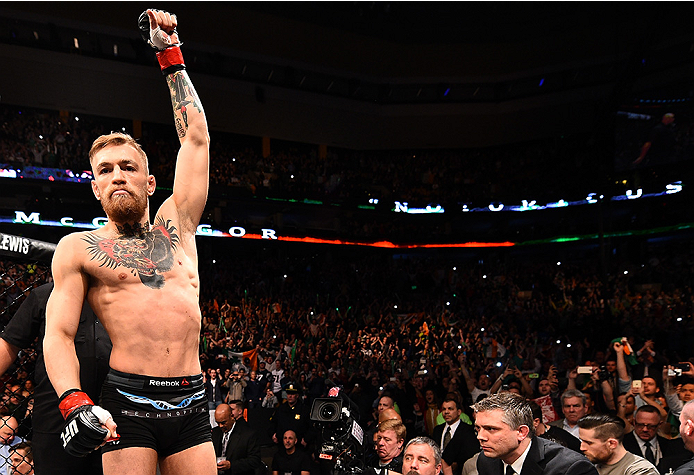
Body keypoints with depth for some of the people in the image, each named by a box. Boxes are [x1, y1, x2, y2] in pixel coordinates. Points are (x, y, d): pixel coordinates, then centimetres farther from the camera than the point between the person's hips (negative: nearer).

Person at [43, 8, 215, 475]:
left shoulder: (177, 227, 14)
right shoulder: (79, 247, 9)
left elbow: (196, 138, 16)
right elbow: (58, 335, 2)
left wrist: (171, 55, 21)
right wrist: (74, 402, -17)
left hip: (191, 403, 3)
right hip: (127, 403, -2)